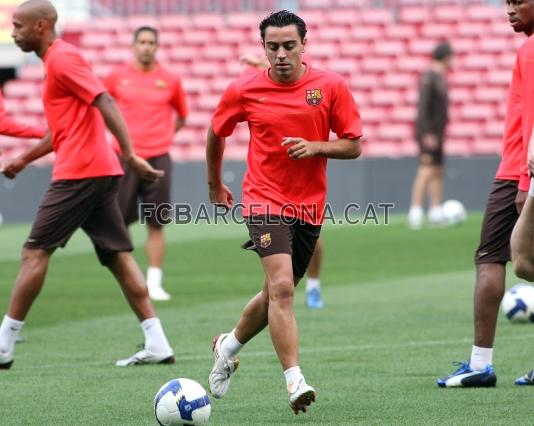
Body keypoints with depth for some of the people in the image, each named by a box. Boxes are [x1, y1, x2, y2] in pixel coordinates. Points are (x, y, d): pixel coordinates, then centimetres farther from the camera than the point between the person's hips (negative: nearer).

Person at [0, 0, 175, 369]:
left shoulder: (62, 59, -10)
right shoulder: (58, 59, 21)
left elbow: (104, 102, -19)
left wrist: (130, 154, -25)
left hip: (79, 173, -10)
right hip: (100, 172, 10)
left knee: (35, 252, -4)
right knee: (118, 255, 5)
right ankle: (157, 344, -1)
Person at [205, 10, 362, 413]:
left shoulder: (331, 86, -3)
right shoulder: (244, 91, -4)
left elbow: (354, 145, 1)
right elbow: (216, 133, 14)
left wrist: (316, 147, -17)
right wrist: (215, 184, 23)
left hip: (309, 206, 3)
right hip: (265, 200, -3)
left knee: (278, 293, 14)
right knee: (281, 287, -20)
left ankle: (229, 345, 42)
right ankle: (295, 381, -23)